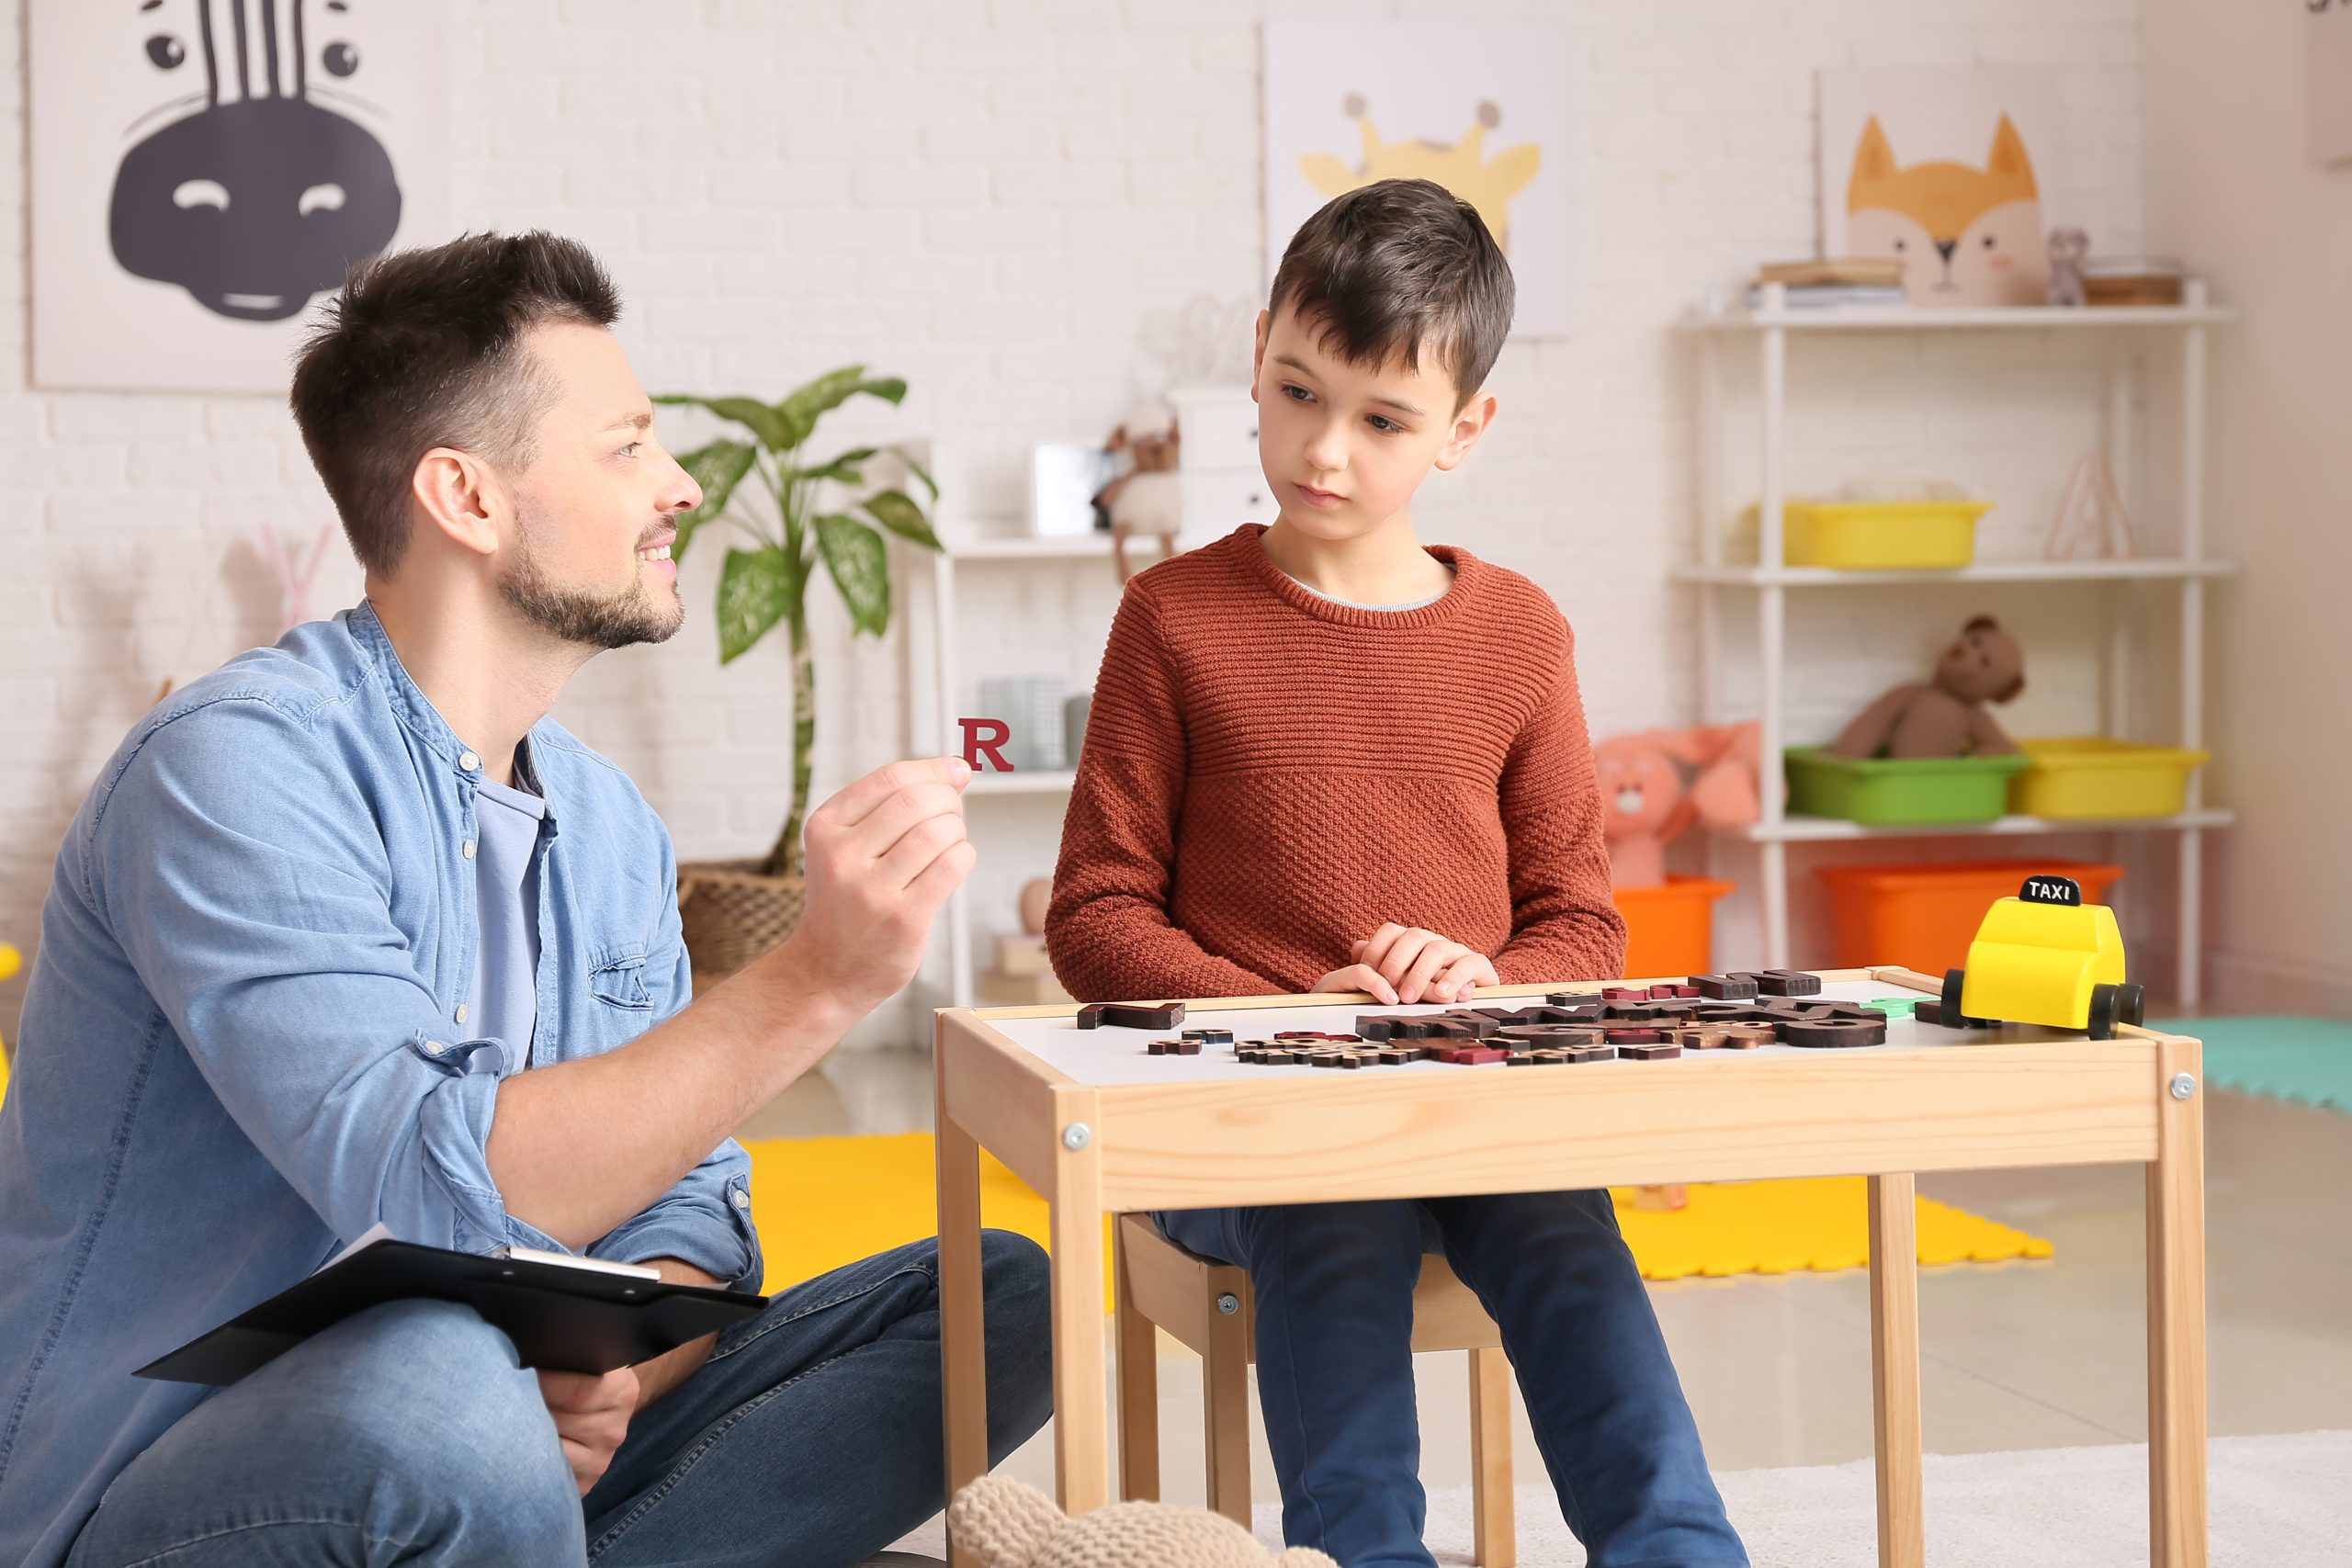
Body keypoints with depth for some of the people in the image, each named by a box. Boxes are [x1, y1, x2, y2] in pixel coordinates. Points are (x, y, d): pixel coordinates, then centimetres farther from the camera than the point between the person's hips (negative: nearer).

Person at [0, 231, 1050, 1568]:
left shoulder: (608, 826, 10)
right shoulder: (242, 766, -17)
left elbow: (686, 1197, 9)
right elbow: (432, 1192, -29)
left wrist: (618, 1371, -15)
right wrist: (820, 981, -33)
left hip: (486, 1452, 8)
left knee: (997, 1301, -3)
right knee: (439, 1390, -41)